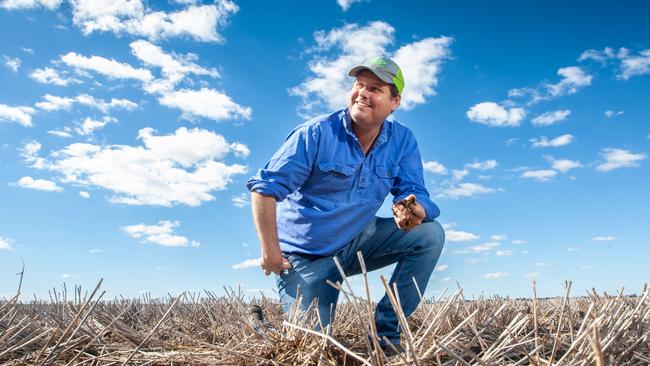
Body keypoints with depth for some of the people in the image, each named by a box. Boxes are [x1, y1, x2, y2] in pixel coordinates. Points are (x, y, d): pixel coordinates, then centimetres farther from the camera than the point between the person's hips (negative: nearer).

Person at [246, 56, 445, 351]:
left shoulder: (402, 141, -4)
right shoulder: (316, 133, -17)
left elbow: (413, 192, -7)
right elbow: (265, 188, -18)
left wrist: (413, 211, -33)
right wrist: (270, 252, -21)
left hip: (358, 242, 4)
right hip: (306, 255, -4)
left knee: (430, 233, -13)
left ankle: (386, 331, -5)